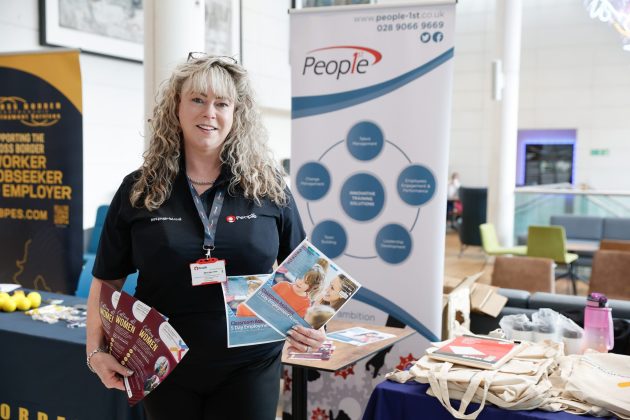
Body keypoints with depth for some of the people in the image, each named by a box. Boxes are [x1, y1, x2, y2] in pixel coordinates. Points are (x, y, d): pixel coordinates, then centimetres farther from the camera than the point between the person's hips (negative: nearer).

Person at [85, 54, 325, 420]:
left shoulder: (268, 186, -2)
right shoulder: (139, 191, -2)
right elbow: (106, 282, 4)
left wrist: (308, 325, -11)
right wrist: (96, 350, -7)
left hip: (250, 367, 0)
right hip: (165, 369, 1)